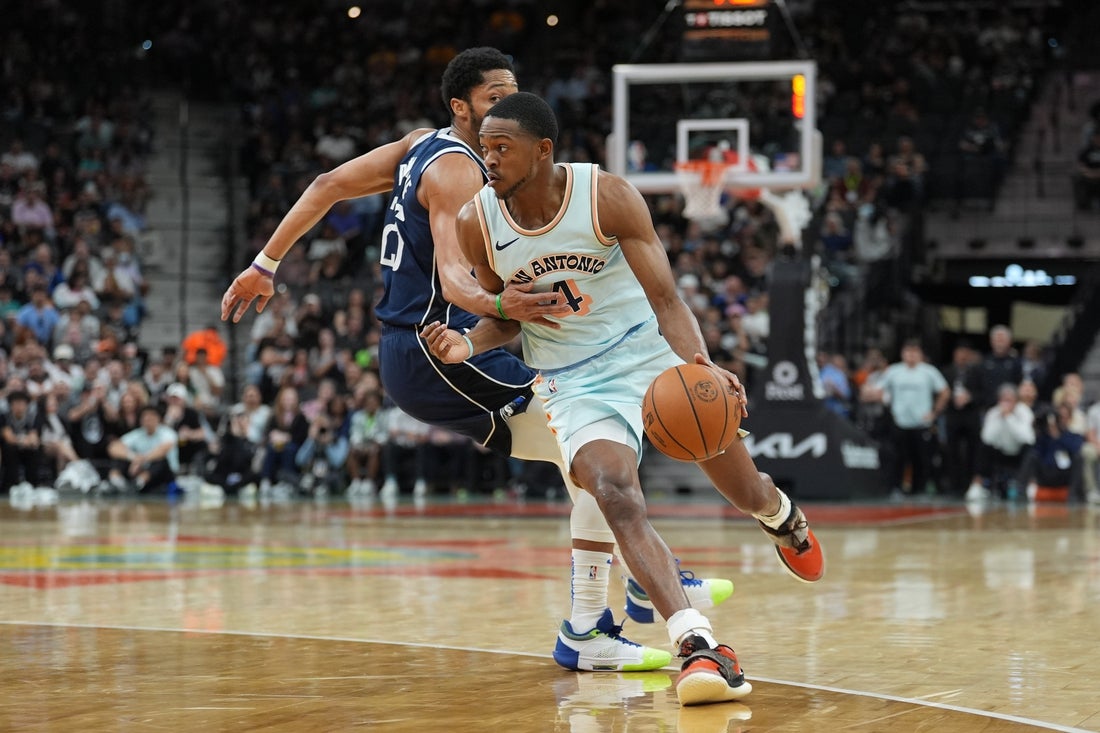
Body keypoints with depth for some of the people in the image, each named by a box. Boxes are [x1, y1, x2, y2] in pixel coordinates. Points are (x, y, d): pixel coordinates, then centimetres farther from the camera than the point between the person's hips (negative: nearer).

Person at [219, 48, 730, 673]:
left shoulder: (424, 145, 13)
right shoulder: (456, 170, -16)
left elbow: (328, 186, 15)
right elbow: (453, 276, -31)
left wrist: (267, 265, 19)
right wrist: (497, 306, -50)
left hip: (423, 352, 10)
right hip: (436, 353, -10)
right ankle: (587, 632, -16)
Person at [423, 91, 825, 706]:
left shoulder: (608, 196, -18)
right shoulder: (477, 223, -10)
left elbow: (665, 298, -19)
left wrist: (702, 365, -37)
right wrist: (469, 344, -17)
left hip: (651, 352, 0)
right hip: (571, 382, 1)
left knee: (747, 493, 7)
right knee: (616, 497, -27)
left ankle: (782, 516, 48)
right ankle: (701, 646, -36)